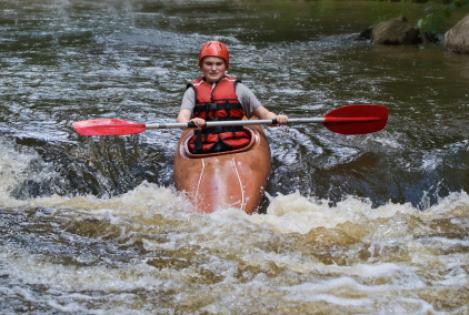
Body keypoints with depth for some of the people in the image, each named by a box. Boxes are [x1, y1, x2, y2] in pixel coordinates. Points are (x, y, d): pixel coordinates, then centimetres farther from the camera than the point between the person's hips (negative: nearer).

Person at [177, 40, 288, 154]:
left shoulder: (237, 88, 15)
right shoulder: (193, 91, 14)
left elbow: (263, 113, 12)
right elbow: (182, 117, -3)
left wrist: (277, 119, -11)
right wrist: (190, 123, -27)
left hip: (237, 144, 0)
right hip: (204, 147, 0)